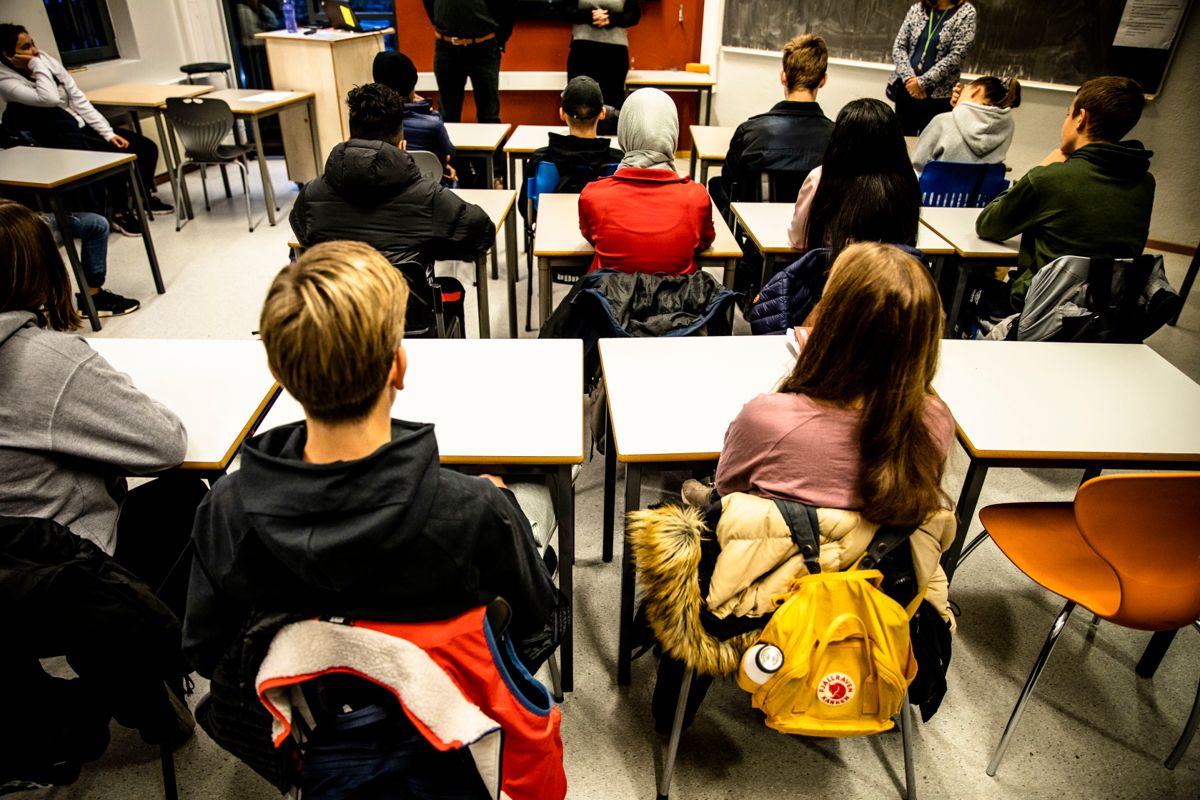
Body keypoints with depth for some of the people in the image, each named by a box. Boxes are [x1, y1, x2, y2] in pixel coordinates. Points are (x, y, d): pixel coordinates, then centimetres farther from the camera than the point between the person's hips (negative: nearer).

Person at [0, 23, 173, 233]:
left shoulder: (47, 61, 4)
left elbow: (78, 99, 3)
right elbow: (49, 99, -30)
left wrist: (108, 133, -5)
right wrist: (37, 64, -18)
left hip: (84, 126, 6)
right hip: (62, 140, -6)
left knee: (147, 148, -5)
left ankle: (147, 196, 16)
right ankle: (120, 212, -7)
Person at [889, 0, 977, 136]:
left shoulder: (966, 12, -2)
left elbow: (956, 55, -10)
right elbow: (898, 47, 4)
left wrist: (922, 82, -15)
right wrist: (909, 78, -11)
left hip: (938, 96, -3)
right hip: (906, 90, 4)